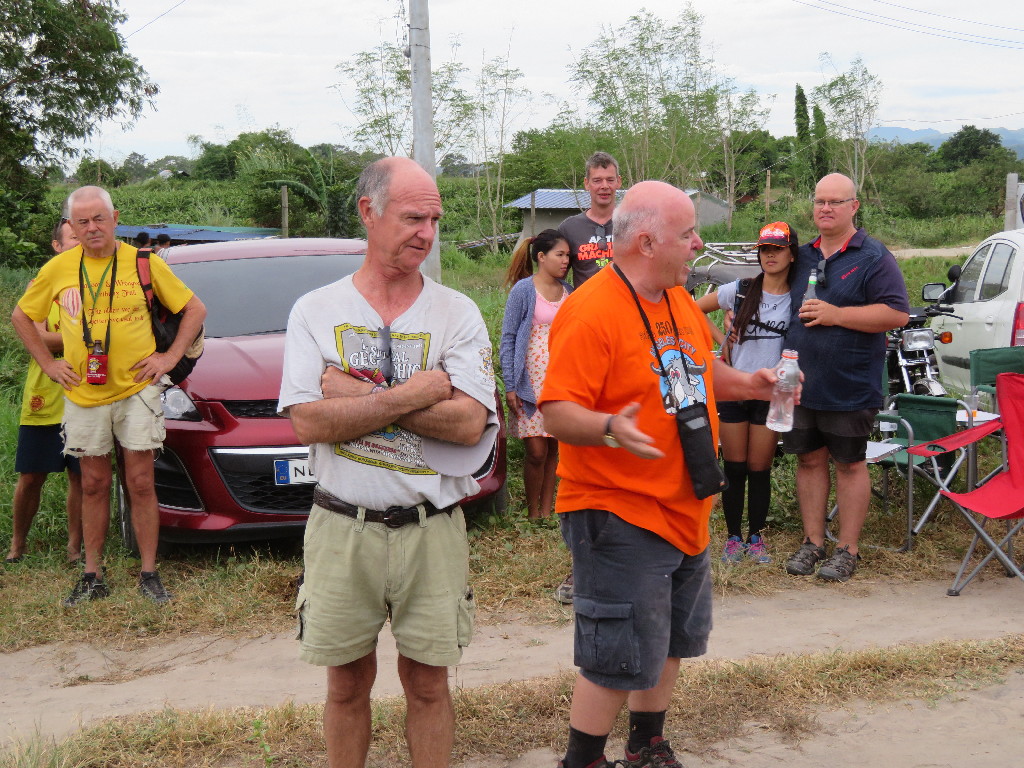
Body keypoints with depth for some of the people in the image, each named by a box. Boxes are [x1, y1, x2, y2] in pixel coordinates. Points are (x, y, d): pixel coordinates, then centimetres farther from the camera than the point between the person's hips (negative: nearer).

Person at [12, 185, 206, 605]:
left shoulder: (144, 263, -2)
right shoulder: (59, 269, 2)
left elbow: (195, 309, 5)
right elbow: (21, 317, 16)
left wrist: (171, 356, -2)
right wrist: (48, 363, 7)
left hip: (136, 390, -2)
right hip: (83, 396, 2)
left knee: (141, 484, 0)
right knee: (94, 485, 9)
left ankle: (149, 574, 9)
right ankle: (92, 576, 19)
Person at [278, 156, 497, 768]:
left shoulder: (458, 314, -1)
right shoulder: (315, 311, 1)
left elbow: (469, 423, -15)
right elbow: (308, 422, -12)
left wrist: (359, 394, -15)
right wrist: (410, 395, -16)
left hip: (432, 529, 0)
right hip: (342, 528, 0)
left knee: (428, 683, 11)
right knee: (348, 683, 14)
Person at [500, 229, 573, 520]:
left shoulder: (569, 292, 9)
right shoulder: (524, 290, -5)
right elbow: (508, 339, -5)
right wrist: (510, 387, -10)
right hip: (532, 381, -4)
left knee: (554, 449, 7)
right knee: (536, 452, -5)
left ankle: (547, 510, 19)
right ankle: (533, 513, 11)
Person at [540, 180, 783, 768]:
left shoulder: (680, 300, 8)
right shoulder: (591, 311, -20)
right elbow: (558, 412, -23)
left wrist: (747, 384, 6)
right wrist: (610, 428, -41)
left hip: (684, 511, 9)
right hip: (619, 515, -9)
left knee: (668, 644, 21)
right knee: (621, 659, -2)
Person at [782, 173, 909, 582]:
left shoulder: (874, 257, -6)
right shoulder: (802, 256, 11)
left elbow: (897, 313, -15)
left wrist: (836, 314, -19)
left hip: (849, 387, -5)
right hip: (801, 383, 5)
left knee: (849, 464, 5)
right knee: (809, 459, 10)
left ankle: (848, 549, 13)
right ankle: (812, 542, 20)